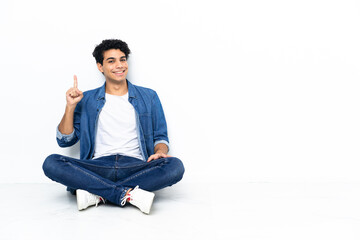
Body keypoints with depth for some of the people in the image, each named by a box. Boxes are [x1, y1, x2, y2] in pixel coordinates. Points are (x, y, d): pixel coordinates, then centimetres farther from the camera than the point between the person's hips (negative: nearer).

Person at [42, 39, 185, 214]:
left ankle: (95, 194, -28)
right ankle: (127, 194, -32)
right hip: (98, 167, 0)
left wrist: (160, 152, -7)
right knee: (51, 163, -27)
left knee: (175, 166, -30)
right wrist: (70, 106, -1)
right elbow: (65, 141, 12)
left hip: (135, 167, 0)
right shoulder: (87, 100, 15)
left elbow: (160, 136, 16)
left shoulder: (149, 97, 17)